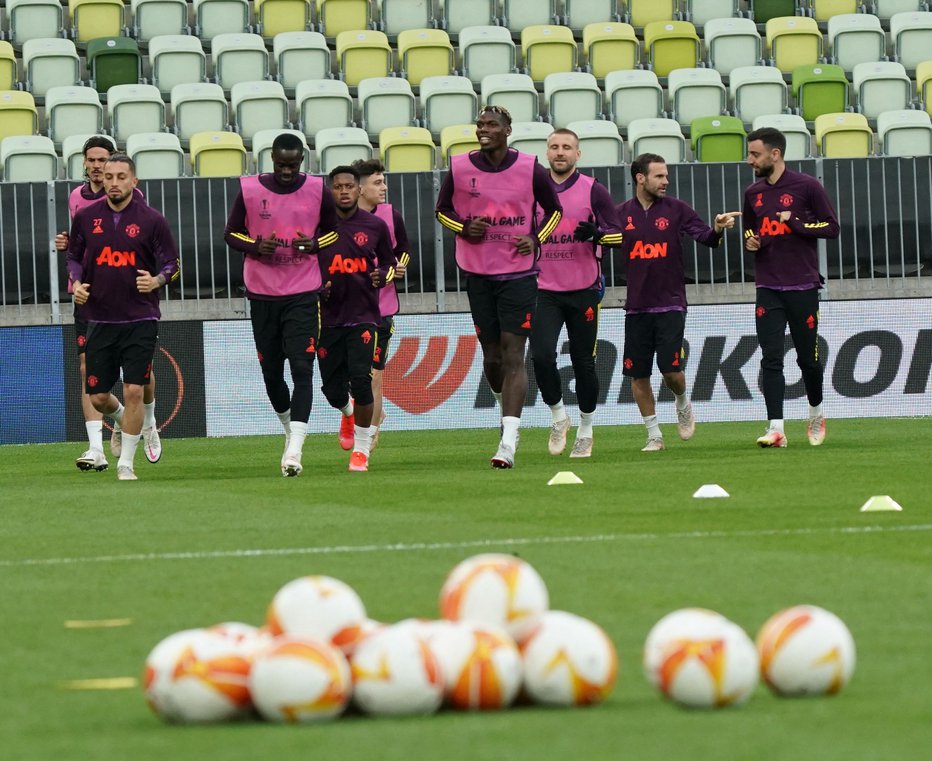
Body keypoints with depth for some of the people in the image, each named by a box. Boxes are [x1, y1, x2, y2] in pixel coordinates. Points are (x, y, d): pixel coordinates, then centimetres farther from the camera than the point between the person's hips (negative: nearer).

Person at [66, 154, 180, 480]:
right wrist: (76, 282, -3)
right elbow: (74, 256, 16)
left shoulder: (151, 220, -3)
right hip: (99, 317, 3)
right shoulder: (86, 217, 4)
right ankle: (121, 419, 41)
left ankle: (125, 463, 3)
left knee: (133, 392, -9)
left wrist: (156, 281, -17)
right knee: (98, 397, 5)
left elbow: (171, 264, 3)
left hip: (140, 319, -3)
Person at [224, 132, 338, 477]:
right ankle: (289, 428, 35)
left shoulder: (317, 190, 0)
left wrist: (314, 244, -9)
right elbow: (231, 233, 7)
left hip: (303, 295, -1)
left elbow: (334, 230, 13)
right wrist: (256, 246, -13)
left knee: (301, 367, -14)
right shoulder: (249, 189, -1)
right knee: (271, 371, 8)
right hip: (262, 294, 1)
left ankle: (295, 449, -19)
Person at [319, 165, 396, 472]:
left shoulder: (375, 226, 3)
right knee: (333, 389, 2)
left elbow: (389, 262, 16)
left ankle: (361, 447, 0)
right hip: (328, 317, 1)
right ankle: (349, 412, 41)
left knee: (360, 378, -16)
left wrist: (382, 277, -5)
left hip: (363, 316, -1)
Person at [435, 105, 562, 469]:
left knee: (513, 355, -10)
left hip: (519, 272, -2)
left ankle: (508, 442, -16)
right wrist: (464, 228, -7)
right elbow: (442, 210, 13)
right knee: (492, 355, 8)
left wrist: (536, 239, -6)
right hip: (478, 274, 2)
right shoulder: (460, 168, -1)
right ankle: (505, 402, 40)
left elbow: (553, 210, 11)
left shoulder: (529, 169, -4)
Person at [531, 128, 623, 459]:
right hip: (545, 291, 1)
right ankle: (558, 416, 6)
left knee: (583, 363, 4)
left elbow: (617, 234, -2)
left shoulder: (593, 191, 0)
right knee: (541, 355, -16)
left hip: (583, 290, -1)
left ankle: (585, 431, 19)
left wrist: (595, 234, -21)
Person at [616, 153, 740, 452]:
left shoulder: (677, 209, 0)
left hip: (670, 304, -2)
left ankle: (683, 403, 23)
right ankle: (654, 435, 15)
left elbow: (704, 237, -8)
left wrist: (716, 229, -29)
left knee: (671, 370, -11)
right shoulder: (621, 214, 4)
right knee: (638, 374, 2)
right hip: (636, 306, 2)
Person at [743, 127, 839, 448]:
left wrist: (794, 223, -14)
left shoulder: (806, 186, -5)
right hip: (768, 290, 3)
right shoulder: (753, 193, 10)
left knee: (808, 358, 6)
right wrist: (750, 240, 1)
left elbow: (831, 227, -4)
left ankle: (816, 413, 32)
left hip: (802, 288, -3)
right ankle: (776, 429, -13)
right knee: (770, 359, -8)